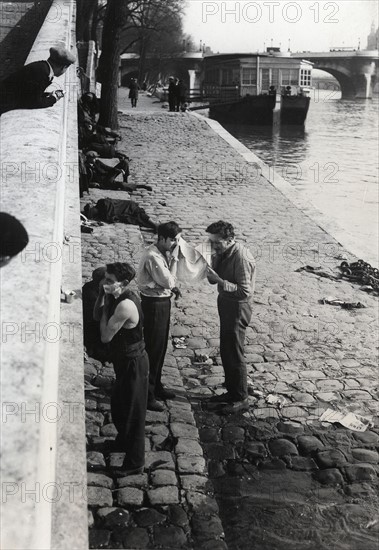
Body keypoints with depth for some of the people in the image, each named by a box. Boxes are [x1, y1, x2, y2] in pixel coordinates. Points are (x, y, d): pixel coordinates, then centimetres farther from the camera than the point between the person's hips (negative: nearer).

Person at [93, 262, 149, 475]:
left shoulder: (126, 305, -29)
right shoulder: (118, 298, 0)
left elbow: (106, 336, -24)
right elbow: (97, 316, 10)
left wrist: (106, 304, -18)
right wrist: (102, 295, -5)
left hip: (133, 363, -10)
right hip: (125, 360, 10)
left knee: (133, 411, 3)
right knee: (119, 404, 26)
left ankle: (135, 462, 16)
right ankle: (124, 442, 49)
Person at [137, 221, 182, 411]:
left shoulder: (163, 253, 6)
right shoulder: (152, 256, -23)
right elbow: (168, 281, -22)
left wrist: (173, 287, -1)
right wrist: (174, 260, -17)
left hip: (163, 301, 9)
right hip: (154, 304, -9)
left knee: (160, 347, 18)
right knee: (153, 348, -3)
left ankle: (156, 386, 33)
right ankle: (146, 395, 7)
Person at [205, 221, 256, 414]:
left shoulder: (241, 257, -25)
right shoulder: (223, 253, 1)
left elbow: (245, 292, -28)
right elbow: (212, 280, 5)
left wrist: (220, 280, -31)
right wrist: (213, 261, -12)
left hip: (237, 308, -9)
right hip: (225, 305, 9)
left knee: (235, 355, 3)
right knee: (226, 352, 19)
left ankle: (241, 399, 18)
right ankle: (231, 392, 35)